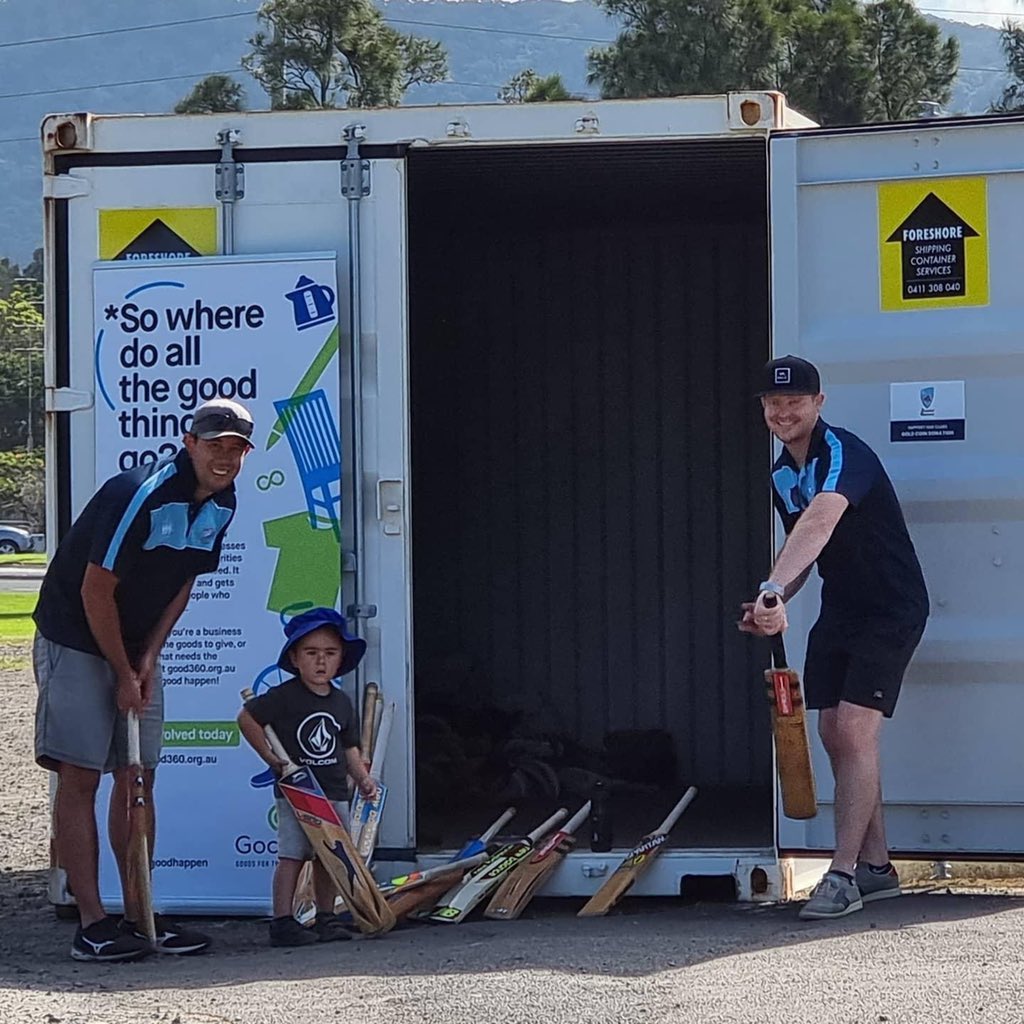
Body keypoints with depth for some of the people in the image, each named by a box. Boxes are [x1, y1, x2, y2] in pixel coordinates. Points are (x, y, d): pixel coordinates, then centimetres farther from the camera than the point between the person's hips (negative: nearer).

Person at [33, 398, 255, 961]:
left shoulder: (220, 504, 0)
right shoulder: (140, 493, -25)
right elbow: (96, 591, -22)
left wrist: (147, 659, -2)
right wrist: (124, 673, -14)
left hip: (136, 649, 8)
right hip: (76, 641, -8)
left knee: (138, 777, 7)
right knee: (80, 777, -8)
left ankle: (138, 916, 12)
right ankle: (91, 924, -9)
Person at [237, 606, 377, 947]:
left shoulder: (341, 702, 11)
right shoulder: (285, 697, -8)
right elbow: (246, 719, -6)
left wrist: (363, 779, 5)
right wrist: (271, 757, -8)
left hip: (334, 792, 6)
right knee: (293, 854, -10)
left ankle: (325, 917, 19)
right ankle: (283, 921, -10)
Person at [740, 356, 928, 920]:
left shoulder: (843, 452, -22)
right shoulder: (782, 474, 6)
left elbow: (821, 521, -41)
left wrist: (774, 588, -55)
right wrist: (777, 602, -5)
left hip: (891, 609, -9)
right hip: (839, 610, 9)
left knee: (854, 731, -16)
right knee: (834, 734, 6)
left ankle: (843, 875, -15)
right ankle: (875, 866, 17)